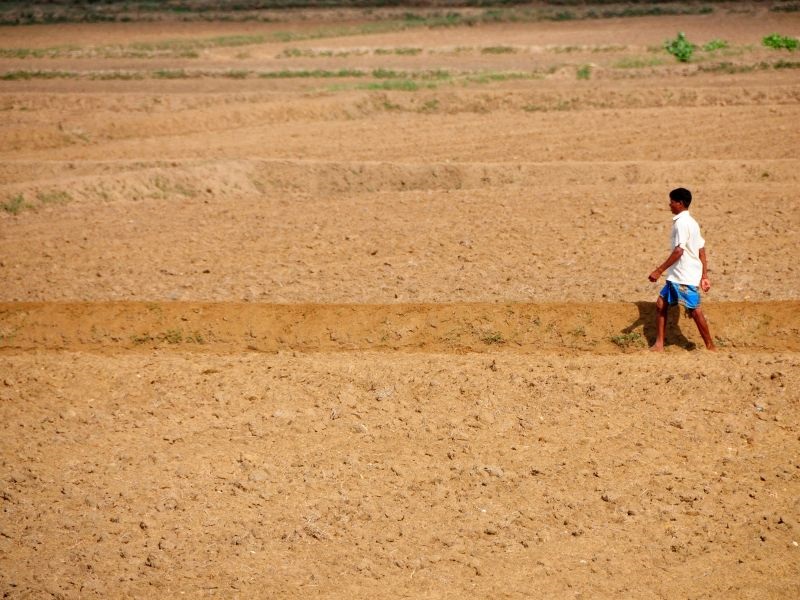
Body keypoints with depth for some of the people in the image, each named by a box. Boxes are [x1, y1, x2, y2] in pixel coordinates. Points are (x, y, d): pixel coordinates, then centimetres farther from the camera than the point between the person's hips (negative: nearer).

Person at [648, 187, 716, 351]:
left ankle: (710, 347, 5)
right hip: (676, 276, 10)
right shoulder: (691, 222, 15)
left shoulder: (682, 223, -16)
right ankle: (659, 344, 8)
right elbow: (702, 250, 15)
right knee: (661, 304, 8)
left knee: (694, 311, -3)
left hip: (686, 276, -10)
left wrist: (659, 271, -21)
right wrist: (704, 275, 15)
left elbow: (678, 251, -23)